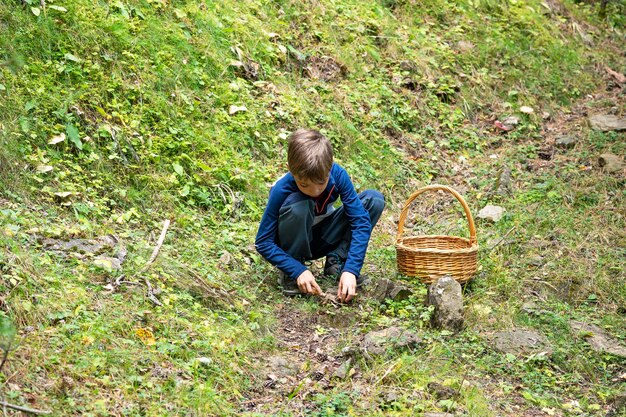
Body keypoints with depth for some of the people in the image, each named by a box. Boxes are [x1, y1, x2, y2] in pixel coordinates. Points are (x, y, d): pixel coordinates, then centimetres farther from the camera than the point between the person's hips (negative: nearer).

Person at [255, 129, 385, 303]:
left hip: (323, 239, 3)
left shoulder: (338, 175, -24)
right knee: (298, 205, -37)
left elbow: (361, 221, -24)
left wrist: (351, 270, -34)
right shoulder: (281, 190, -30)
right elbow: (263, 242, -24)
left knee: (374, 199, -15)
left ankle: (336, 262, -8)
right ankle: (289, 275, -14)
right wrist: (298, 271, -33)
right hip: (295, 242, -3)